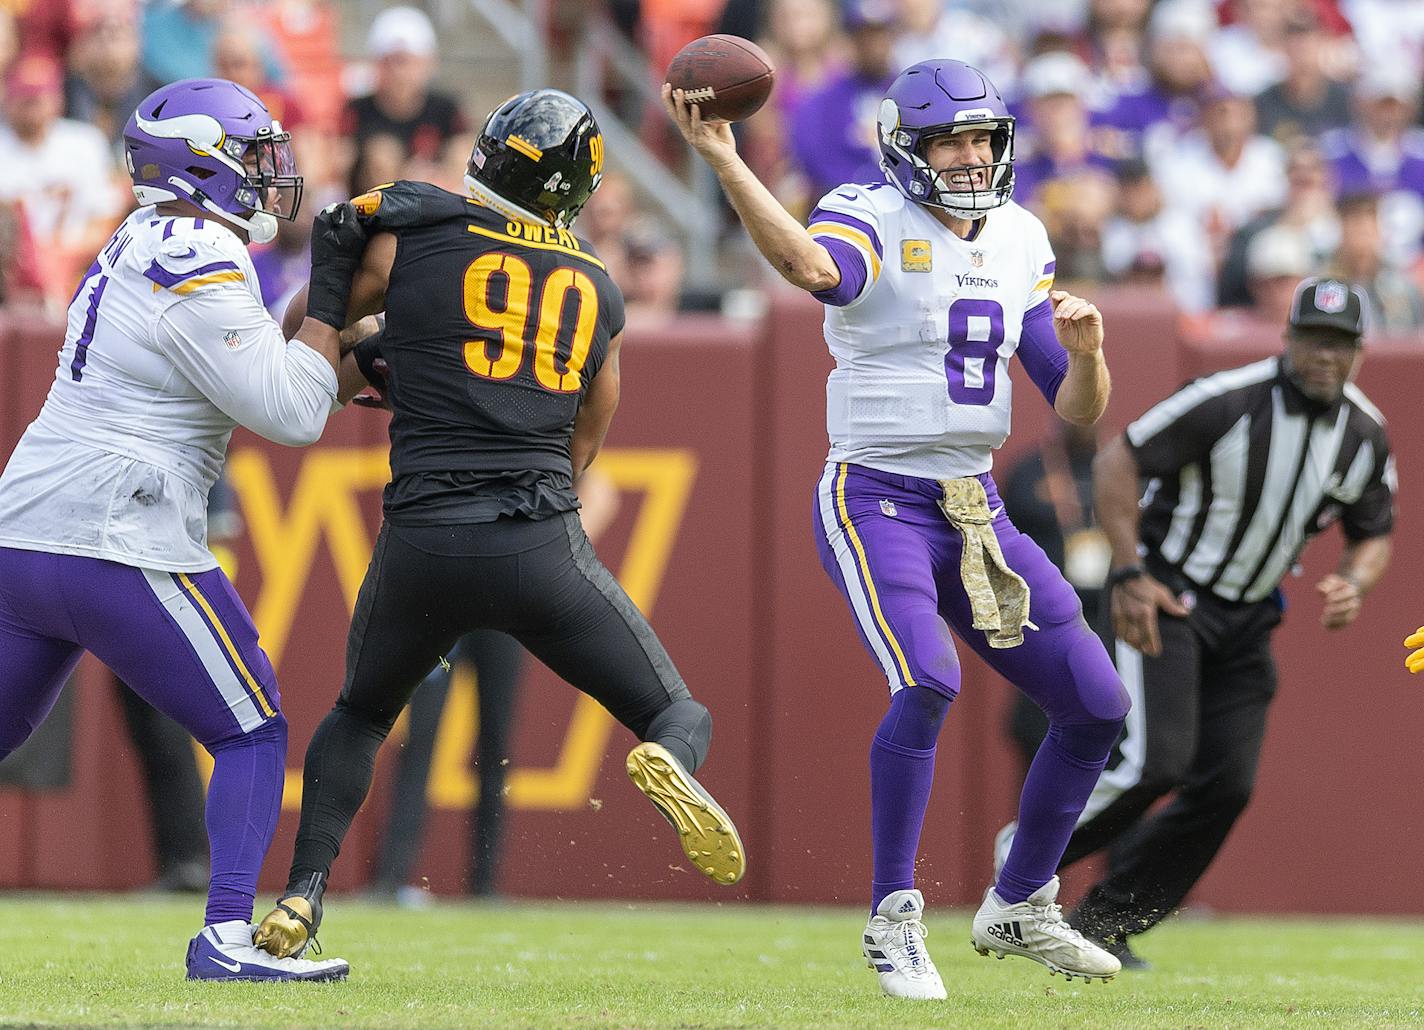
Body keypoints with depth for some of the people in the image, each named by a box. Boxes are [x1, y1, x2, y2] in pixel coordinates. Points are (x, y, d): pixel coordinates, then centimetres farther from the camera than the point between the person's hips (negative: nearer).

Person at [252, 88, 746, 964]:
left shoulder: (409, 240, 3)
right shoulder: (599, 294, 14)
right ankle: (669, 763, -25)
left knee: (360, 715, 28)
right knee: (682, 718, 11)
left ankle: (304, 893, 11)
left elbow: (298, 337, 15)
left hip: (421, 543, 0)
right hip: (544, 547, 0)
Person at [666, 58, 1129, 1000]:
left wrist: (1085, 348, -12)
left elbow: (1078, 409, 10)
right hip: (876, 502, -7)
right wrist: (724, 161, -48)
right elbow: (812, 266, -37)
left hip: (976, 511, 7)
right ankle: (894, 921, -16)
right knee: (930, 683, -29)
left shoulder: (1019, 241, 9)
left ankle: (1019, 908, 23)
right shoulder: (871, 219, -10)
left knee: (1097, 708, 4)